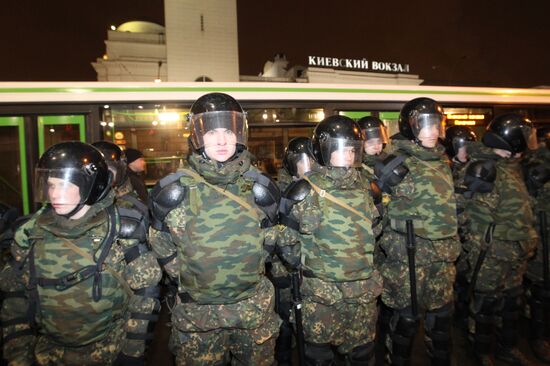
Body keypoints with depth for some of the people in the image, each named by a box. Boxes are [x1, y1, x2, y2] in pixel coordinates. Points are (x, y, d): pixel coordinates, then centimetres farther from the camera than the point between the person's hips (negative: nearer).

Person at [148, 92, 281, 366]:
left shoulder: (260, 187, -5)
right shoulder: (175, 189, -12)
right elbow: (161, 243, 4)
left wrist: (249, 270, 8)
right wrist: (183, 278, 2)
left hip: (255, 308, 2)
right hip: (196, 310, -1)